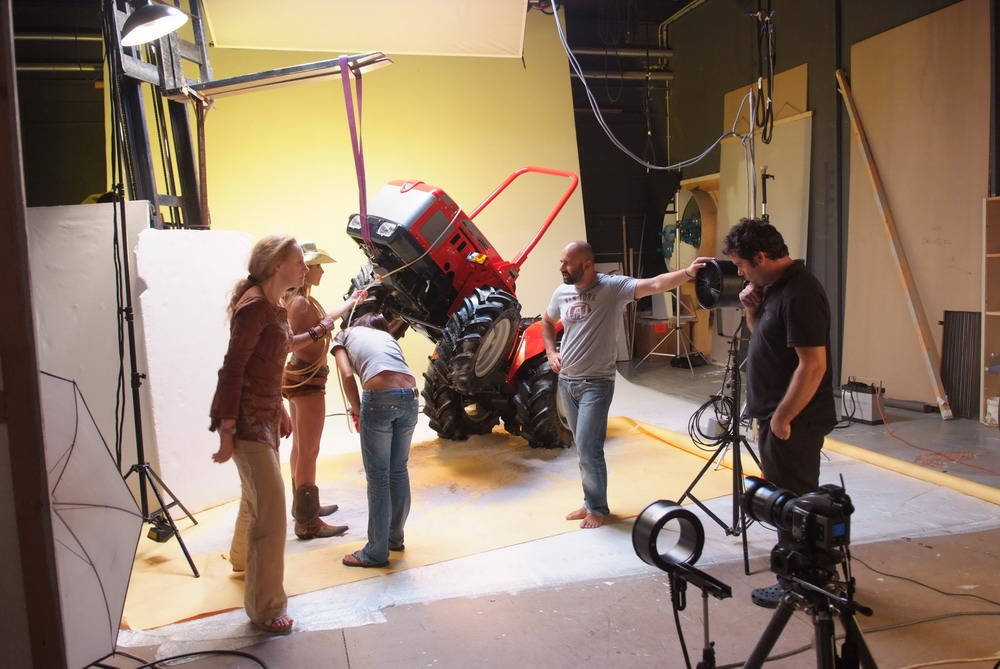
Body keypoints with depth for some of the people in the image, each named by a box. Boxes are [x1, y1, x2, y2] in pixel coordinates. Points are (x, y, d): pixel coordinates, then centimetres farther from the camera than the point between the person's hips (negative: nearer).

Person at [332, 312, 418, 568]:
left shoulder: (344, 335, 21)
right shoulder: (387, 335, 32)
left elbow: (348, 376, 5)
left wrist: (357, 412, 13)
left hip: (380, 397, -5)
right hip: (410, 395, 5)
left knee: (377, 475, 4)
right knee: (398, 470, 19)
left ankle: (377, 551, 13)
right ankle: (395, 537, 33)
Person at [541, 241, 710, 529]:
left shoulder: (613, 287, -15)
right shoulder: (562, 292, 3)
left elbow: (655, 284, -29)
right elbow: (546, 322, 22)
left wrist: (687, 273, -46)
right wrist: (551, 353, 6)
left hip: (596, 384, -6)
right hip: (566, 382, 6)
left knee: (588, 448, -7)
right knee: (583, 448, 15)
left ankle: (597, 507, 13)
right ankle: (592, 502, 29)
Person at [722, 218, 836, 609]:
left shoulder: (799, 294, -22)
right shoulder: (774, 286, 8)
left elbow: (813, 365, -25)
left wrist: (781, 418, -19)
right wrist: (752, 310, 3)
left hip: (793, 422, -10)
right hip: (778, 417, 10)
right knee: (791, 500, 20)